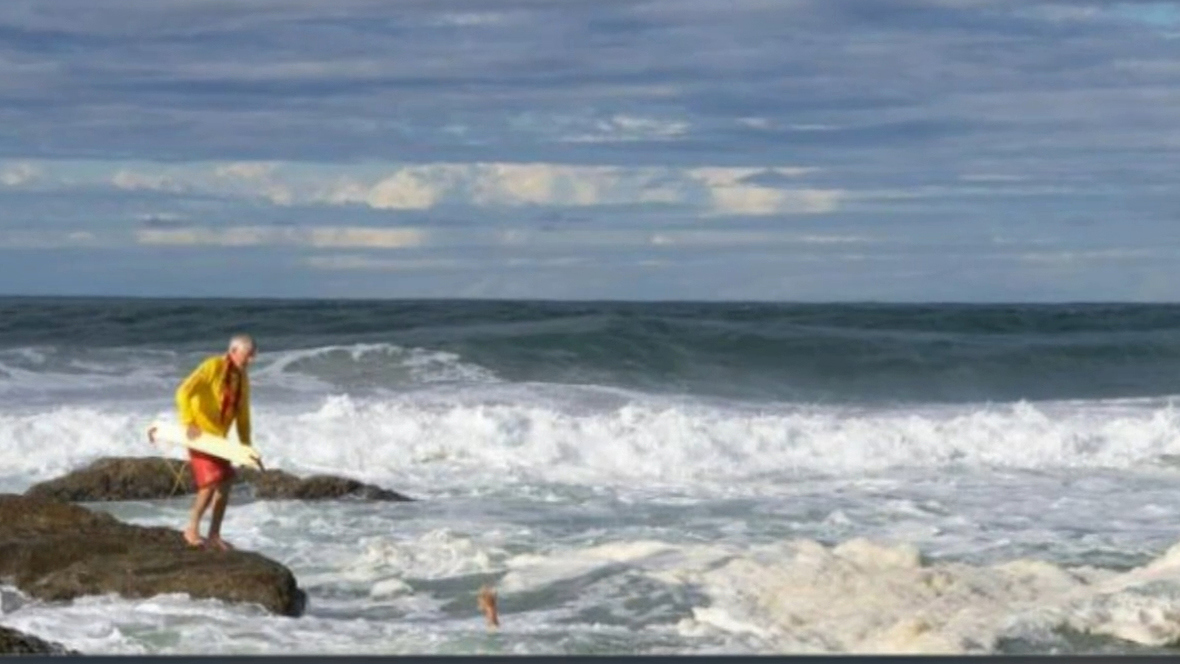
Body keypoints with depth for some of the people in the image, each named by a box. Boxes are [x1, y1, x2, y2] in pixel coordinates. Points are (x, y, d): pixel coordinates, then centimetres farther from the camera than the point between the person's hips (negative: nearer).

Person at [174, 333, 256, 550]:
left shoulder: (242, 378, 8)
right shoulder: (213, 366, -16)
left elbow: (243, 413, 12)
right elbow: (184, 392, -24)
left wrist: (246, 445, 8)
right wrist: (189, 423, -33)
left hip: (218, 437, 8)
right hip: (198, 433, -8)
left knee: (225, 483, 4)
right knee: (212, 481, -17)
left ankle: (214, 536, 12)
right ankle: (192, 529, -3)